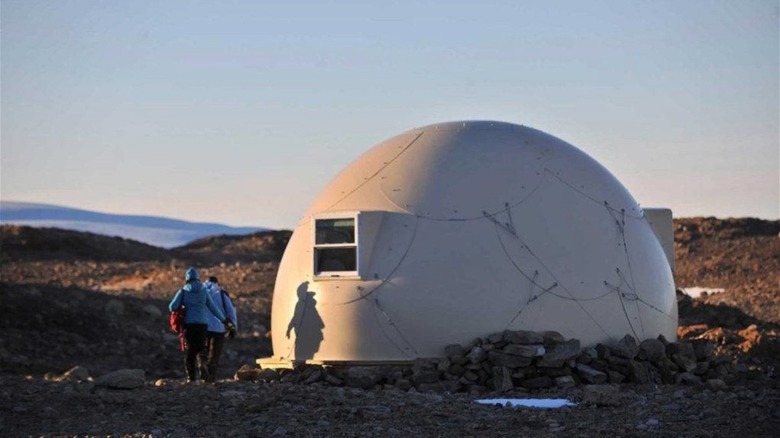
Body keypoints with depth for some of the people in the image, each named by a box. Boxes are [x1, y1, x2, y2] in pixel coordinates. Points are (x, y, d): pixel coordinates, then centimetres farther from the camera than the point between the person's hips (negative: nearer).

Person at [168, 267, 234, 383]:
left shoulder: (183, 291, 2)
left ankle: (191, 376, -4)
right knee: (201, 348, 10)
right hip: (202, 323, 1)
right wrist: (224, 320, 17)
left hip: (188, 323, -1)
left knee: (189, 350, 5)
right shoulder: (204, 290, 5)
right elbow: (213, 308, 8)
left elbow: (172, 307, -5)